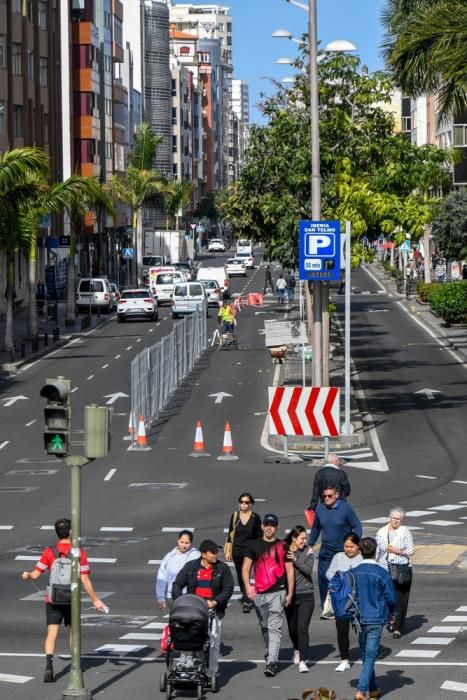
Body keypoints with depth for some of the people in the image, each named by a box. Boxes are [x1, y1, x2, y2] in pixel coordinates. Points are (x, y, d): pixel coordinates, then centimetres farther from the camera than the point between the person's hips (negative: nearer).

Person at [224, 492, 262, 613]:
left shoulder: (255, 517, -5)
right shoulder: (235, 515, 1)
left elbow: (259, 536, 1)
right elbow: (230, 534, 7)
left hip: (250, 551, -3)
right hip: (237, 550, 3)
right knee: (240, 576, 14)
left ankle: (247, 602, -13)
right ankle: (245, 596, 34)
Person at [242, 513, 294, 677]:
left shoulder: (283, 546, 4)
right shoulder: (254, 545, 8)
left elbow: (289, 570, 6)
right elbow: (245, 568, 7)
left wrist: (290, 593, 2)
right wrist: (247, 586, -10)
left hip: (278, 592, -3)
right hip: (258, 594, 3)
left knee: (275, 628, -11)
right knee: (265, 628, 14)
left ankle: (271, 662, -17)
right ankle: (270, 656, 29)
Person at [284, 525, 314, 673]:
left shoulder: (307, 553, -1)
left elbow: (308, 570, -13)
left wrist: (295, 560, -22)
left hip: (306, 595, -2)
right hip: (290, 595, 2)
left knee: (302, 628, -12)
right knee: (292, 628, 15)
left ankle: (302, 661, -12)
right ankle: (297, 650, 44)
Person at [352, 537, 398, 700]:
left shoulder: (354, 572, -2)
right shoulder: (381, 573, -11)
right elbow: (391, 597, -6)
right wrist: (392, 613, 14)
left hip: (359, 619, 4)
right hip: (376, 619, -4)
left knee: (366, 655, 17)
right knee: (370, 656, -4)